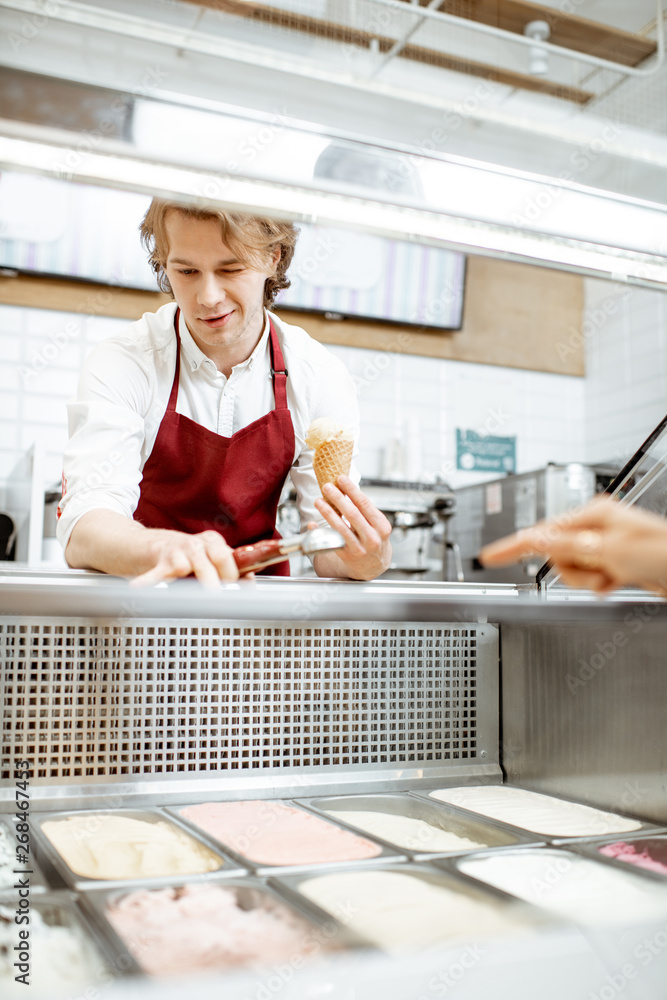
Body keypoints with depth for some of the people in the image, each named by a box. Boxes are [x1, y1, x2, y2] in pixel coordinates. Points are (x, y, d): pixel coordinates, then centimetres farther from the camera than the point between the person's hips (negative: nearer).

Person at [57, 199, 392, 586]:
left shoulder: (322, 380, -9)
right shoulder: (121, 366, -15)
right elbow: (84, 532, -27)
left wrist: (369, 558, -32)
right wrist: (166, 549, -48)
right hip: (137, 591, -2)